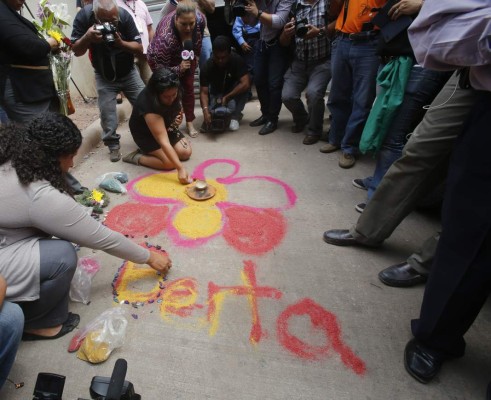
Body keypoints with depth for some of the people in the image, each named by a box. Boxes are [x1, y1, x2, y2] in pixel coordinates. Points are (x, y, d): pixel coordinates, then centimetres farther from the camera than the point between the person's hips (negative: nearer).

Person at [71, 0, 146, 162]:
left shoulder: (125, 16, -22)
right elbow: (76, 51, -16)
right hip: (104, 76, 0)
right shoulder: (83, 17, -20)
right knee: (107, 112, -7)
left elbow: (140, 49, -20)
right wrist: (87, 37, -36)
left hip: (128, 73, 1)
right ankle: (113, 145, 8)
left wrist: (120, 43, -38)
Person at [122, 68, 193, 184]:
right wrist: (180, 168, -48)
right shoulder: (148, 105, -39)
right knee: (169, 163, -24)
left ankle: (150, 151, 9)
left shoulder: (172, 95, -19)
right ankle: (137, 157, -3)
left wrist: (178, 119, -15)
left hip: (166, 127, 7)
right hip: (145, 133, -7)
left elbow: (177, 110, 8)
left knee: (186, 152, -10)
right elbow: (163, 142, -43)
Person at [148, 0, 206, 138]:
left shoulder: (200, 18, -29)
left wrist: (195, 56, 7)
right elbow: (160, 69, -35)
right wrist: (179, 69, -48)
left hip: (186, 55, 4)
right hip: (162, 58, -4)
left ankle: (190, 123, 12)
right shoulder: (166, 36, -44)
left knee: (189, 86, 1)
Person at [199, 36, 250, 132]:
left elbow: (245, 84, -35)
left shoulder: (237, 60, -26)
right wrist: (206, 110, -45)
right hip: (217, 93, 0)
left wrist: (226, 97, -36)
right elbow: (204, 92, -27)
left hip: (234, 92, 0)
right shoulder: (208, 67, -24)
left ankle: (234, 117, -17)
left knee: (243, 88, -33)